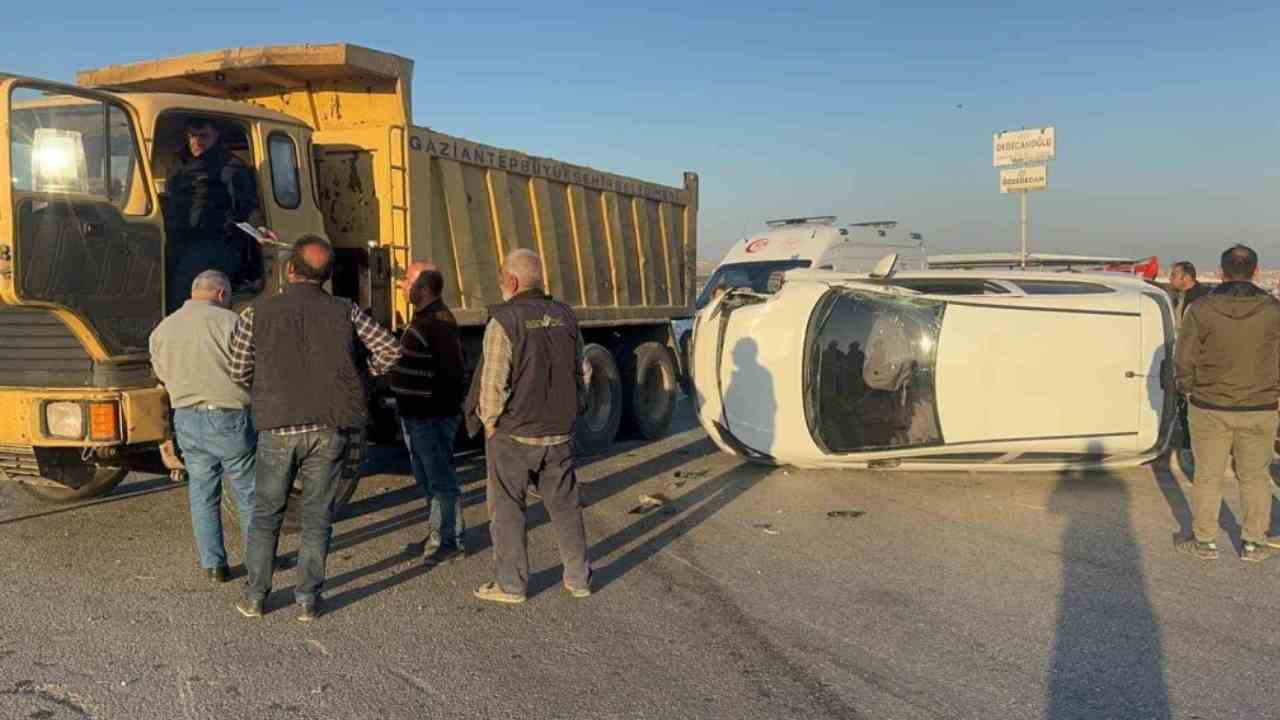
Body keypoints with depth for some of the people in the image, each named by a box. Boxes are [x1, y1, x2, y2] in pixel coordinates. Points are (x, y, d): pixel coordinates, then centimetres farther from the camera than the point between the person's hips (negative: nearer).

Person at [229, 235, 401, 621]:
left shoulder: (257, 313, -1)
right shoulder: (344, 311, 0)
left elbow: (239, 372, 5)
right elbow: (390, 350, 1)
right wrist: (359, 379, 16)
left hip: (278, 427, 0)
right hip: (331, 428, 0)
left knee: (266, 512, 15)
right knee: (317, 515, 10)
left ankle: (255, 597, 20)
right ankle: (308, 600, 13)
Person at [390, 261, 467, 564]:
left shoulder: (440, 321, -18)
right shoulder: (423, 317, 16)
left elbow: (452, 369, -24)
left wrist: (442, 407, -23)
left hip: (432, 416, -11)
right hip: (415, 415, 11)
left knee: (440, 479, -2)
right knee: (426, 479, 18)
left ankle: (449, 539, 7)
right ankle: (438, 532, 30)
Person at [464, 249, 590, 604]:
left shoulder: (504, 321, -15)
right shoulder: (565, 317, 4)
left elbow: (493, 383, -17)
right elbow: (578, 373, 10)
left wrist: (489, 423, -3)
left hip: (513, 435, -5)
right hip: (559, 433, 6)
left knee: (507, 509, 7)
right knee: (565, 505, 14)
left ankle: (510, 584, 15)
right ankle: (578, 578, 22)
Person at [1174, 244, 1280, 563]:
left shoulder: (1201, 309, -12)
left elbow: (1185, 360, -8)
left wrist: (1187, 388, 11)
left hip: (1210, 408, -1)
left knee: (1208, 476, 10)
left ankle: (1204, 541, 18)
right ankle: (1253, 543, 22)